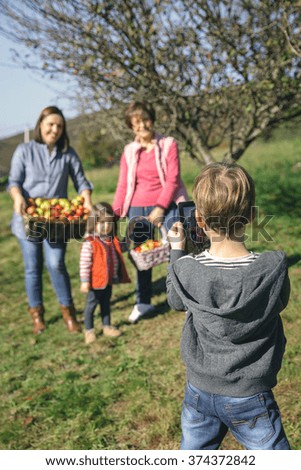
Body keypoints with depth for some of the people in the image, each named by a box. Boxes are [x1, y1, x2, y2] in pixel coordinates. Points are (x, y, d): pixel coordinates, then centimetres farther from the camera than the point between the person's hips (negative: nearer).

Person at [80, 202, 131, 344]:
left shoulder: (113, 241, 2)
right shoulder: (90, 243, -20)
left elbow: (117, 260, 15)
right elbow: (84, 264, -19)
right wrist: (85, 282, -19)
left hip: (109, 281, 7)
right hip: (95, 282, -6)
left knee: (106, 304, 20)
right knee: (91, 306, 8)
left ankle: (107, 326, 35)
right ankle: (89, 330, 22)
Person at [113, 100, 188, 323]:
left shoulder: (168, 144, 0)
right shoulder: (129, 151, 9)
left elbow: (172, 180, -7)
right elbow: (123, 185, 8)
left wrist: (160, 208, -15)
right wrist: (116, 212, -1)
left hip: (166, 207, -3)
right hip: (137, 209, 3)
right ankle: (143, 302, 23)